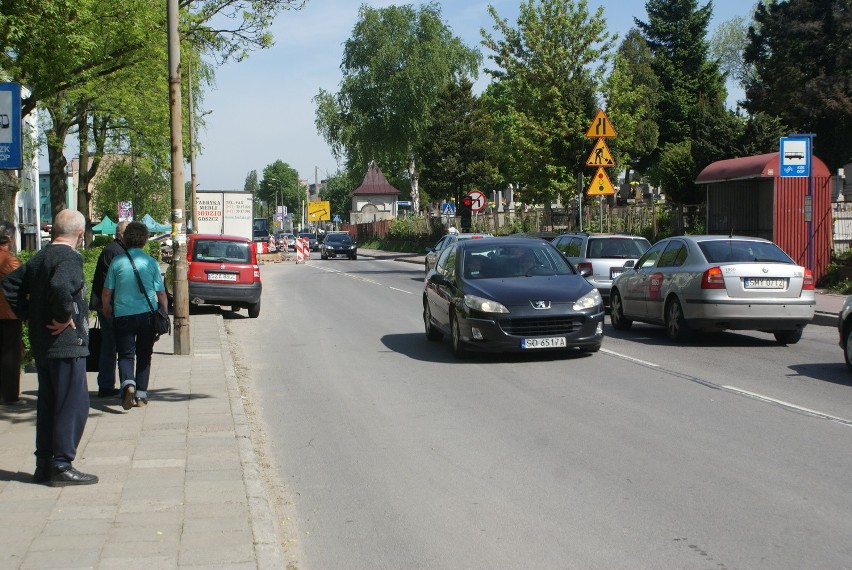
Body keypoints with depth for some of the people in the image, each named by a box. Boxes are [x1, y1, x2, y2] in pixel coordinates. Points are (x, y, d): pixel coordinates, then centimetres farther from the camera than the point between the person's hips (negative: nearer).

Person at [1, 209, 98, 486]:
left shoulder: (39, 258, 13)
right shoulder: (70, 258, -15)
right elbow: (60, 287, -33)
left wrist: (29, 315, 14)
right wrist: (65, 316, -20)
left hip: (42, 345, 9)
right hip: (67, 343, -9)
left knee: (48, 404, 15)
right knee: (74, 405, -3)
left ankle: (44, 464, 21)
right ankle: (61, 465, -1)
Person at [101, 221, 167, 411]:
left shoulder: (117, 262, -4)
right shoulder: (151, 263, -2)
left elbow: (106, 293, 0)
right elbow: (161, 293, 0)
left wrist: (106, 309, 19)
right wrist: (165, 314, 13)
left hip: (123, 315, -1)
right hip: (147, 315, 1)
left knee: (125, 354, 5)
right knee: (144, 355, 13)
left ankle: (128, 383, -22)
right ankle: (141, 395, 14)